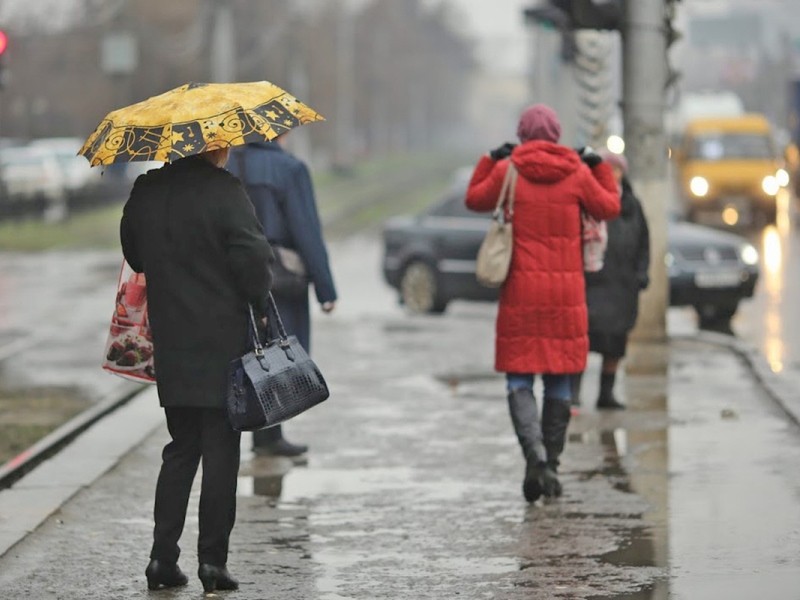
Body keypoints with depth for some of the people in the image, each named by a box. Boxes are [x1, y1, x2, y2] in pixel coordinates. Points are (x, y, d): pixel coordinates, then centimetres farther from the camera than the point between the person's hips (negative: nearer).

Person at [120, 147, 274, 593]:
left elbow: (134, 255, 14)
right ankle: (213, 560, 3)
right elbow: (253, 256, -17)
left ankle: (163, 558, 10)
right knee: (220, 451, 2)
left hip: (170, 342, 5)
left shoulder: (146, 192, 4)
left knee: (181, 449, 15)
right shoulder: (223, 190, -14)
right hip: (222, 341, -5)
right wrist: (260, 304, -1)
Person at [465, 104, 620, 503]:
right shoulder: (576, 174, -1)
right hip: (566, 291, 1)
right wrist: (599, 167, 21)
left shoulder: (508, 171, -4)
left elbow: (476, 200, 11)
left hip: (521, 291, -1)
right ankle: (551, 467, 12)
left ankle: (534, 451, -20)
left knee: (519, 379, 3)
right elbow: (609, 208, 12)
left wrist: (491, 161, 20)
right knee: (559, 381, 10)